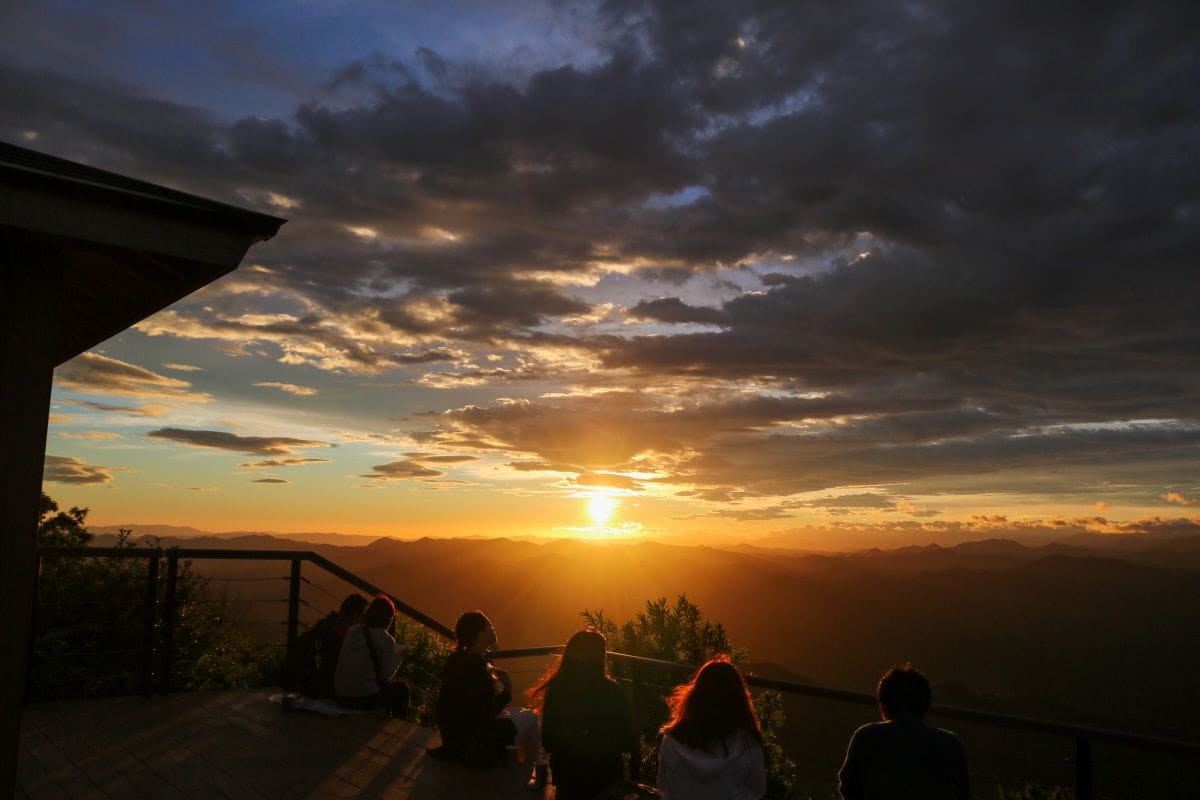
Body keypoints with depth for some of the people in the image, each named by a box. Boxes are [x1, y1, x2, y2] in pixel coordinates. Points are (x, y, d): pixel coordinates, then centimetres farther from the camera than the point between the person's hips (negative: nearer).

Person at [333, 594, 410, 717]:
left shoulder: (352, 630, 3)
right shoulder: (385, 640, -14)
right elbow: (386, 675, -7)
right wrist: (396, 655, 7)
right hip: (364, 699, -6)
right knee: (402, 688, 19)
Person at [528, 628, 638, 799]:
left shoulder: (555, 689, -13)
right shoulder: (612, 691, -20)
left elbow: (547, 743, -1)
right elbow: (629, 742, -11)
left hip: (566, 780, 2)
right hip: (606, 781, -2)